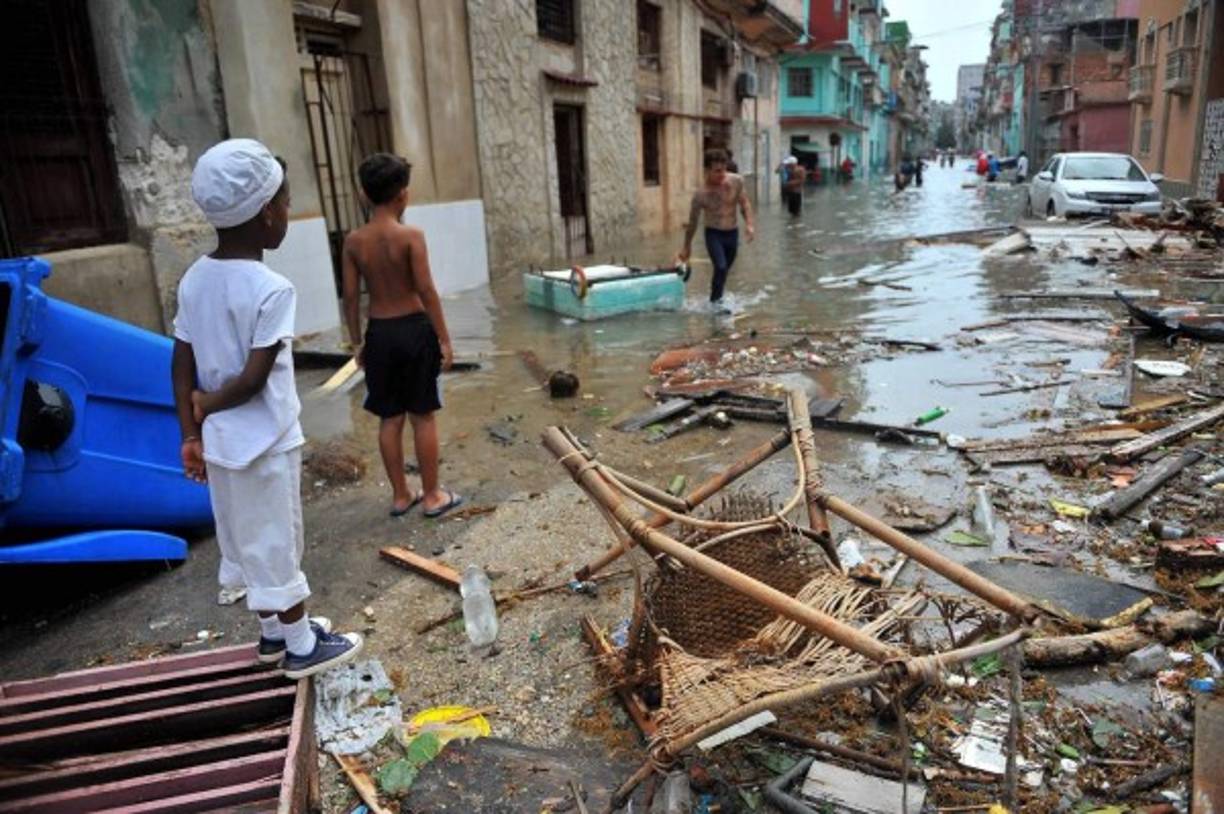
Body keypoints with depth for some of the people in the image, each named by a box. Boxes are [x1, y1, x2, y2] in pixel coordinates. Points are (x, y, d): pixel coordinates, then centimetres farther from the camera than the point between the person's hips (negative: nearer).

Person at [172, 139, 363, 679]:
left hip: (220, 444, 7)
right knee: (276, 543, 7)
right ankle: (301, 647, 25)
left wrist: (191, 434, 5)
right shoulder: (272, 289, -22)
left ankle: (273, 631, 38)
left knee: (248, 540, 20)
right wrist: (209, 405, -5)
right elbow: (255, 378, -22)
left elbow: (181, 365, 3)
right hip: (265, 443, -7)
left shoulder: (194, 279, 1)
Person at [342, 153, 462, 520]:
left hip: (379, 333, 4)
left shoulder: (354, 241, 0)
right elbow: (427, 291, -14)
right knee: (423, 417, 5)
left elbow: (351, 297, 2)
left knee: (389, 419, 12)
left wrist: (357, 343, 12)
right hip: (414, 330, -4)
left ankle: (400, 495, 23)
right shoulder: (411, 235, -12)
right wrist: (444, 338, -7)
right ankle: (432, 496, 15)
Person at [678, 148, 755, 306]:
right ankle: (715, 302, -8)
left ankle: (716, 299, 34)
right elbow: (693, 221, -6)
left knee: (725, 270, 14)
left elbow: (744, 203, 3)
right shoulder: (701, 194, -18)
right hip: (714, 234, -4)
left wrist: (749, 223, -13)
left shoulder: (736, 181, -12)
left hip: (732, 233, 4)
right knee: (721, 268, -21)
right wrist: (687, 247, 3)